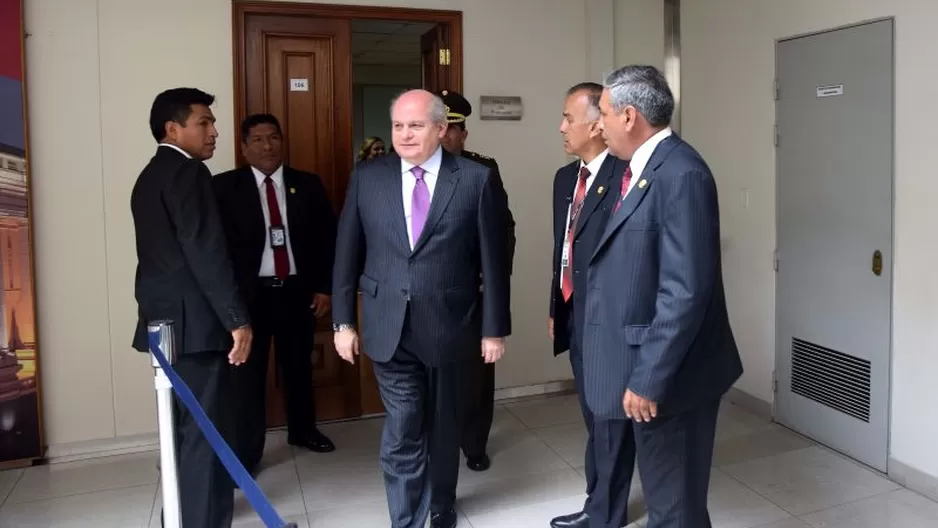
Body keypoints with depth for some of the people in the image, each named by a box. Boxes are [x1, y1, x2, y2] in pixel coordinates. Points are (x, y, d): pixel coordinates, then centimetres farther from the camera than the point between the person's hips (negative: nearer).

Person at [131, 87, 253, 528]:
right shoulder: (188, 172, -12)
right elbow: (206, 252, -20)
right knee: (205, 433, -3)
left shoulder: (149, 176, 18)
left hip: (164, 318, 10)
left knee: (182, 429, 19)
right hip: (192, 321, -10)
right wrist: (237, 319, -19)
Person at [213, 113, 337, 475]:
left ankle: (302, 431, 37)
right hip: (249, 293, -3)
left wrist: (324, 287, 1)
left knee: (299, 366, 17)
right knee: (247, 374, 1)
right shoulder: (225, 187, -3)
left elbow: (327, 238, 6)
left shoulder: (308, 185, 5)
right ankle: (246, 452, 13)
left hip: (297, 290, 3)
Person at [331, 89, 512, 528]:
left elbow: (494, 260, -4)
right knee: (401, 433, 1)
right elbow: (347, 254, 5)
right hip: (389, 327, 1)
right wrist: (343, 320, 3)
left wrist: (495, 327, -4)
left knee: (444, 429, 17)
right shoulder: (367, 177, 2)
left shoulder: (476, 179, -5)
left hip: (449, 325, 0)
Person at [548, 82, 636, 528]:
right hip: (575, 314, 8)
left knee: (611, 417, 7)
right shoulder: (565, 177, 12)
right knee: (593, 415, 19)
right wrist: (555, 308, 18)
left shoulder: (625, 175, -15)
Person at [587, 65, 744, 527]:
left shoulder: (680, 174, -20)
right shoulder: (643, 169, 11)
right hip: (652, 367, 9)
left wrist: (648, 378, -21)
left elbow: (685, 292, -25)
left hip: (668, 373, -9)